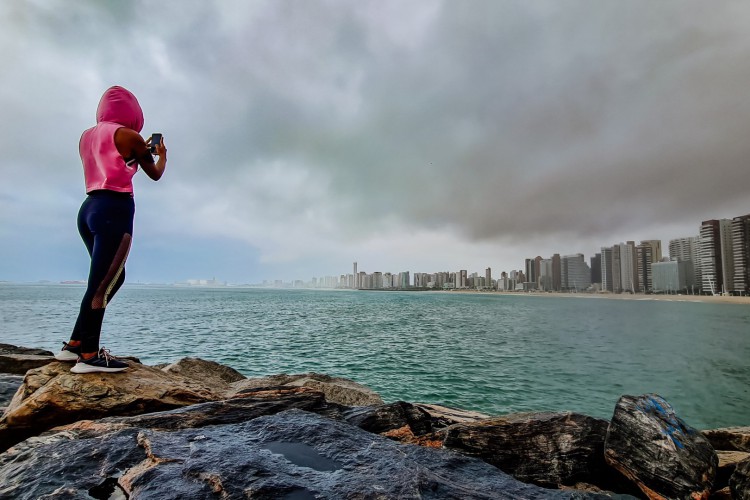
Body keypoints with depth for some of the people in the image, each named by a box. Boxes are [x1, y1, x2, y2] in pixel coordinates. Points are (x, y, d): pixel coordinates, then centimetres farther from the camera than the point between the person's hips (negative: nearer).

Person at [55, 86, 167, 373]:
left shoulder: (87, 136, 18)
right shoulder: (128, 135, -4)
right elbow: (155, 175, 7)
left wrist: (139, 152, 39)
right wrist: (162, 155, 27)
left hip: (89, 209, 8)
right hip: (115, 210, -8)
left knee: (111, 279, 15)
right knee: (103, 285, -8)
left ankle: (74, 345, 17)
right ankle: (88, 355, -5)